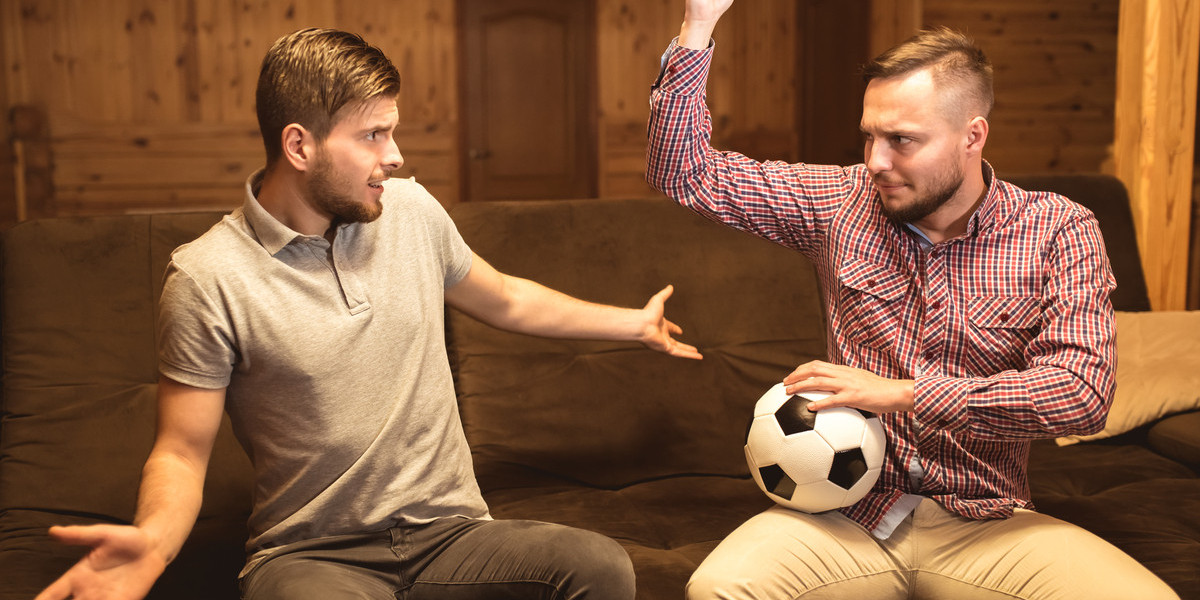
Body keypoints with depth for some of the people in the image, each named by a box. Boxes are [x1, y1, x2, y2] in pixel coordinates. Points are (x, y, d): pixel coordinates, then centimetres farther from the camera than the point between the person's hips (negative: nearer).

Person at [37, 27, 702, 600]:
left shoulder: (411, 210, 6)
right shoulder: (209, 278, -9)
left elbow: (505, 299, 24)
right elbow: (181, 452, -5)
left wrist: (634, 322, 33)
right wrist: (152, 539, -28)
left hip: (451, 531, 5)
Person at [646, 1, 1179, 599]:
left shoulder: (1059, 232, -3)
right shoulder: (840, 201, 3)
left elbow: (1081, 393, -14)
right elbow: (687, 173, 4)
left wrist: (898, 392, -17)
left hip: (984, 526, 0)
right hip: (849, 518, 1)